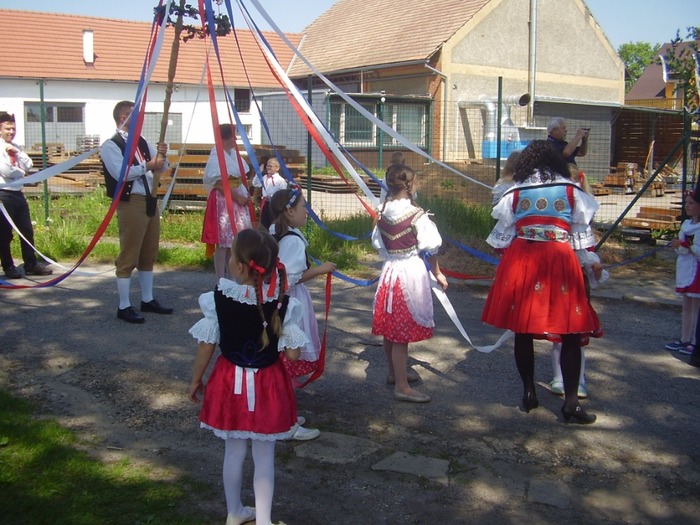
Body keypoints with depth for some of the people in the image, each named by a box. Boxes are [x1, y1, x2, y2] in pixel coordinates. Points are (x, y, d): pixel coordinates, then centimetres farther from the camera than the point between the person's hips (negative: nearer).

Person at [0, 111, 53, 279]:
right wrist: (21, 172, -1)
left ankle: (31, 265, 17)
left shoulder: (15, 147, 14)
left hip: (17, 193, 7)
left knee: (27, 230, 9)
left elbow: (28, 166, 5)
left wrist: (17, 151, -8)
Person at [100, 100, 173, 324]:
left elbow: (162, 167, 13)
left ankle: (147, 300, 26)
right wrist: (147, 165, -22)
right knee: (128, 256, -3)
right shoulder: (110, 145, -8)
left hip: (150, 201, 8)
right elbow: (120, 173, -21)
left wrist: (162, 155, -7)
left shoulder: (142, 142, 15)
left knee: (149, 254, 14)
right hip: (131, 203, -8)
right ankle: (124, 307, 5)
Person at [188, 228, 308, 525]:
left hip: (231, 382, 1)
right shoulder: (282, 304, -17)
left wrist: (196, 380, 7)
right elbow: (293, 354, -13)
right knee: (264, 456, 13)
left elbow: (206, 347, -9)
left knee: (234, 450, 19)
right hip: (268, 385, -1)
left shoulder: (218, 299, -16)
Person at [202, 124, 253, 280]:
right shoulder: (217, 156, -12)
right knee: (223, 242, -6)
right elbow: (220, 183, -17)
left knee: (235, 241, 11)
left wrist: (246, 196, 3)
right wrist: (238, 197, -16)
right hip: (223, 201, -9)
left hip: (237, 201, 9)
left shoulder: (233, 154, 14)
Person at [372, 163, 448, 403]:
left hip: (389, 271, 7)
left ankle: (394, 372, 37)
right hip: (411, 272, -7)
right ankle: (402, 387, 6)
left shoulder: (383, 213, 3)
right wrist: (438, 274, 2)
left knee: (390, 327, 18)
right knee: (403, 331, -2)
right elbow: (430, 248, -11)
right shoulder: (416, 215, -16)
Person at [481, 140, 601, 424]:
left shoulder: (514, 193, 7)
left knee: (523, 330, 12)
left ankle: (529, 392, 21)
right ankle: (571, 401, 3)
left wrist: (506, 264, 25)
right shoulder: (571, 191, 5)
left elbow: (502, 232, 10)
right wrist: (591, 263, 22)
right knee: (570, 333, 4)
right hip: (559, 261, -2)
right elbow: (582, 230, 9)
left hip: (521, 262, 2)